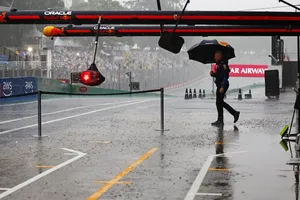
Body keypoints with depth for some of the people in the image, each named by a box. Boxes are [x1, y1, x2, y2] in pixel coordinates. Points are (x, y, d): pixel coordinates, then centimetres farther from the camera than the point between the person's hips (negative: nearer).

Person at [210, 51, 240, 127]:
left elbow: (225, 76, -20)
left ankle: (220, 121, 0)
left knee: (219, 102, -6)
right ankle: (235, 113, 22)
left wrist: (222, 87, -25)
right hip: (219, 85, 10)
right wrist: (213, 74, 3)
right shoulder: (219, 64, 15)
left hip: (223, 85, -10)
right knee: (220, 102, 15)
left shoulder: (223, 64, -14)